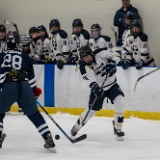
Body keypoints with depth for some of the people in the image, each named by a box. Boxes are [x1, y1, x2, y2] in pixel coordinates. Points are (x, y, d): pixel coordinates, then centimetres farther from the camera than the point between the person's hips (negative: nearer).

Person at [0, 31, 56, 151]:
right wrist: (34, 90, 27)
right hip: (24, 87, 2)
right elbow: (31, 75, 14)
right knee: (34, 114, 13)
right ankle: (49, 140, 8)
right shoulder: (24, 56, 14)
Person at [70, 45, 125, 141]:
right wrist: (95, 88, -50)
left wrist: (111, 63, -20)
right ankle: (76, 127, 31)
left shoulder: (100, 55, -17)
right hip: (98, 88, -1)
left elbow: (110, 54, -2)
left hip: (112, 85, 1)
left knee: (120, 102, -22)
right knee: (91, 110, 3)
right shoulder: (84, 67, -19)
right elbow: (91, 81, -31)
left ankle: (117, 129, -8)